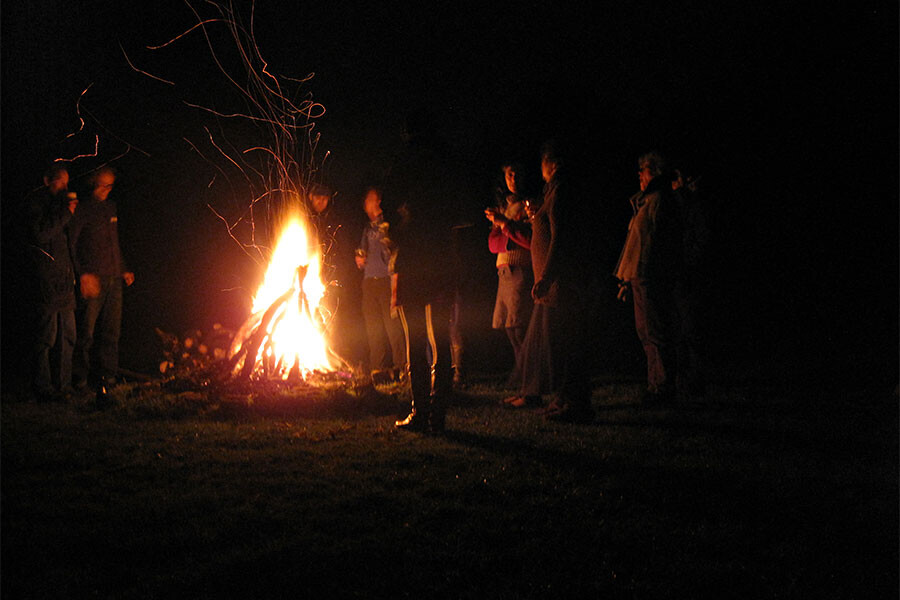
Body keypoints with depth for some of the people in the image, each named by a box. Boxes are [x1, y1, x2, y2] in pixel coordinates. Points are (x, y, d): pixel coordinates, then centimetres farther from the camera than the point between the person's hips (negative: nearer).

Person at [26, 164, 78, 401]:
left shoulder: (60, 204, 19)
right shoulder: (37, 204, -4)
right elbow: (40, 234, -19)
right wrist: (65, 214, -16)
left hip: (65, 281, 8)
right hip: (47, 281, -8)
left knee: (66, 335, 10)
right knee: (47, 335, -5)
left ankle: (62, 384, 17)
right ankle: (42, 387, 0)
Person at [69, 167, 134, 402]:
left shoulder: (111, 207, 16)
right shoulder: (83, 209, -5)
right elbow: (70, 243, -8)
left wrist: (123, 270, 21)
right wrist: (83, 274, -15)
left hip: (113, 278, 6)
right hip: (92, 278, -6)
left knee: (111, 330, 7)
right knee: (86, 331, -4)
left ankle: (107, 375, 15)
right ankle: (81, 375, 6)